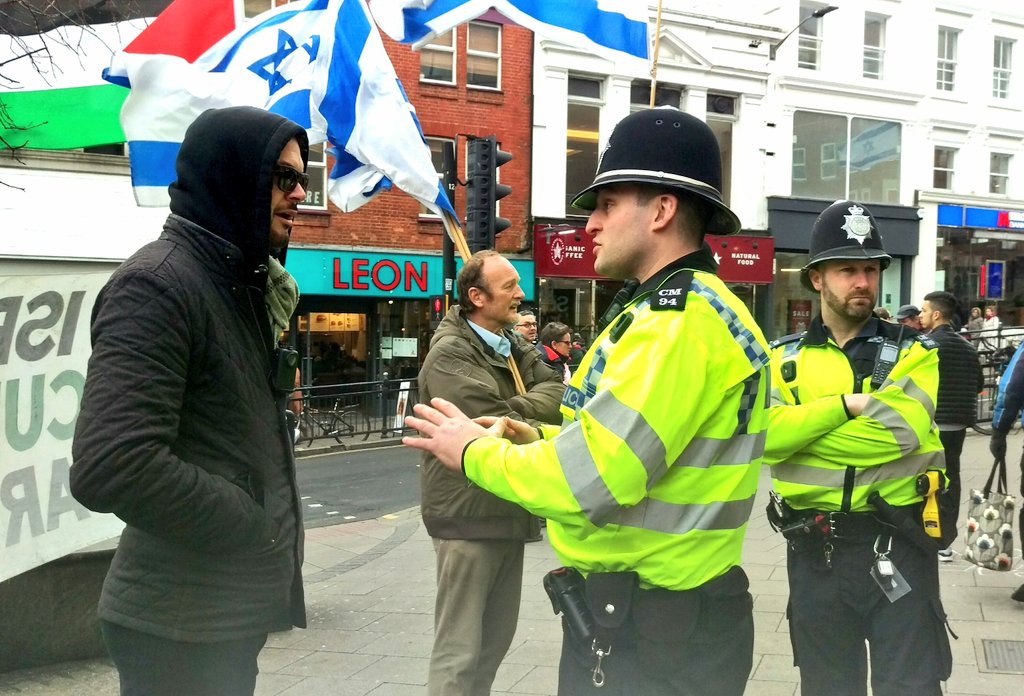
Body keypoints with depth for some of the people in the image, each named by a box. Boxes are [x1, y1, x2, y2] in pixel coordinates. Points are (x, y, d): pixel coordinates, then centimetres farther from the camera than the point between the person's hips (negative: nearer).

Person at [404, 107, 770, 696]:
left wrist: (476, 451, -11)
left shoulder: (680, 320, -23)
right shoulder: (694, 306, 13)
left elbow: (586, 481, -28)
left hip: (648, 636, -10)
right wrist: (538, 441, 5)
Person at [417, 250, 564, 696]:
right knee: (460, 649, -3)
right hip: (469, 515, -8)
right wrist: (550, 434, -7)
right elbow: (497, 430, -21)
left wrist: (514, 408, -15)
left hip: (509, 511, 8)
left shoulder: (514, 346, 14)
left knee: (498, 637, 17)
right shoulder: (450, 354, -13)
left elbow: (557, 393, 3)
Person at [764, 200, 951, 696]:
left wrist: (799, 431, -14)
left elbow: (899, 432, -19)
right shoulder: (785, 358, 4)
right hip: (813, 549, 2)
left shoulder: (913, 352, 0)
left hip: (897, 544, -2)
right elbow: (764, 434, -13)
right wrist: (846, 405, -19)